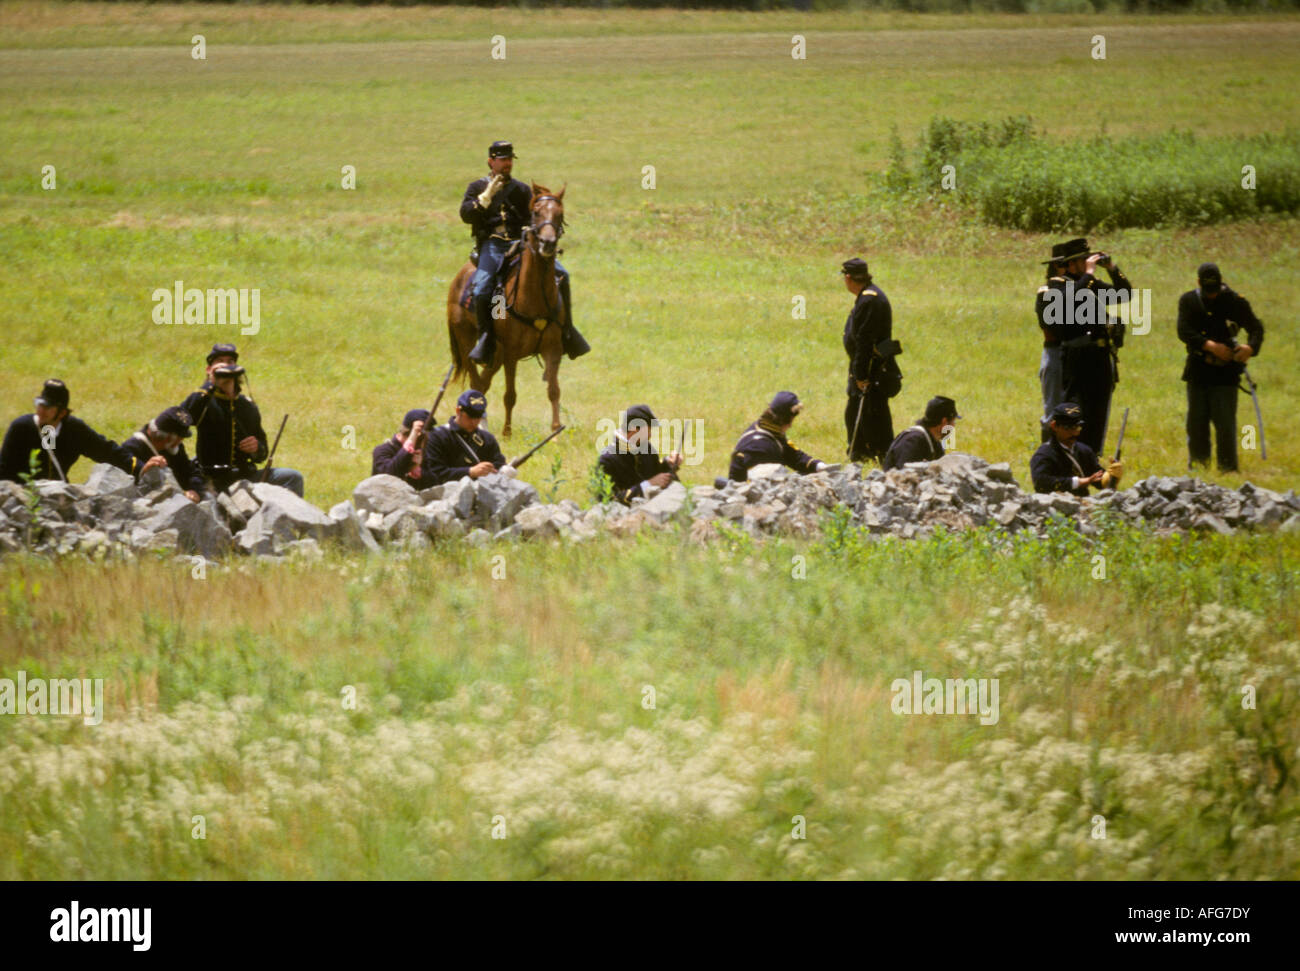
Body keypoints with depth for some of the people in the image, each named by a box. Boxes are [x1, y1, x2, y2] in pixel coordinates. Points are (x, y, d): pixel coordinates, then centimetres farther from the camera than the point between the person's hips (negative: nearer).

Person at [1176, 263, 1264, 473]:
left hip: (1225, 371, -2)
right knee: (1196, 419, 7)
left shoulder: (1235, 302, -1)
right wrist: (1210, 345, -24)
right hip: (1198, 370, 2)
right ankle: (1198, 462, 19)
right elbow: (1184, 331, -10)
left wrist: (1251, 348, -27)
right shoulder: (1188, 301, 3)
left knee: (1225, 420, -7)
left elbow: (1256, 328, -4)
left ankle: (1228, 467, -1)